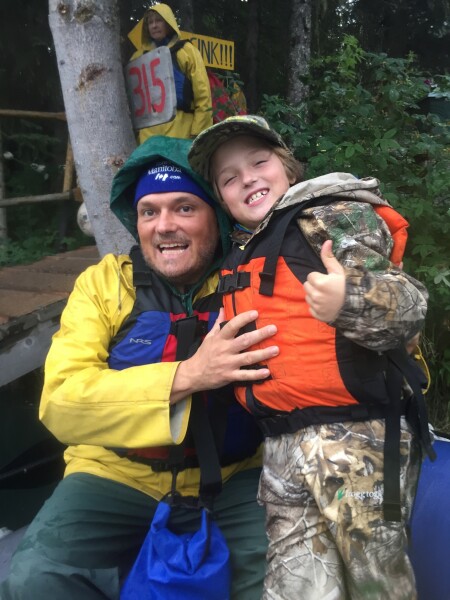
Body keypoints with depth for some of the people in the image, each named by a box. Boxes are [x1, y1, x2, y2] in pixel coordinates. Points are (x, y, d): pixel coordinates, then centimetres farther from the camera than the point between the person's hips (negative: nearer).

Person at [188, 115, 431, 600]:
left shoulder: (329, 216, -3)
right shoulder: (237, 255, 16)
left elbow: (407, 305, -15)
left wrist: (354, 301, -33)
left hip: (356, 440, -6)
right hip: (281, 450, 6)